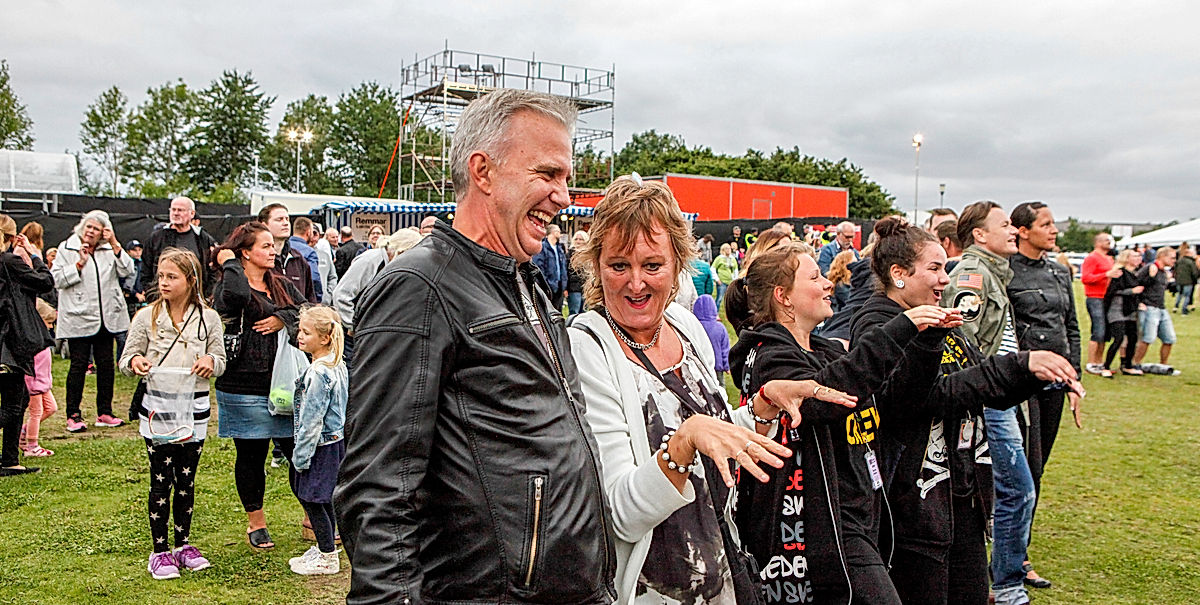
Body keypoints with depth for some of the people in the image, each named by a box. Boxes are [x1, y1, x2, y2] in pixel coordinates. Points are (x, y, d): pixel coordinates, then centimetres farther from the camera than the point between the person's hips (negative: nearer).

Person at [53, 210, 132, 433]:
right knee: (79, 364, -3)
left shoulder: (109, 249, 9)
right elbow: (57, 280, -5)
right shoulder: (67, 248, 2)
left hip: (106, 317, 3)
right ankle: (73, 415, 5)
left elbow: (126, 271, -4)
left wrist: (115, 245, -9)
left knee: (106, 364, 7)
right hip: (78, 318, -3)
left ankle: (104, 412, 16)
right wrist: (79, 263, -14)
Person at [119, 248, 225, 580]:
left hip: (195, 408, 1)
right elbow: (127, 361, 3)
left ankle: (183, 545, 25)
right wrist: (135, 361, -19)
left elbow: (220, 362, 7)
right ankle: (159, 551, 14)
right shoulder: (146, 317, 0)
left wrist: (211, 361, -16)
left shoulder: (208, 318, 2)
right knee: (161, 480, 1)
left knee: (187, 479, 11)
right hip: (157, 407, -1)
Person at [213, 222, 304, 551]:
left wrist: (284, 319, -13)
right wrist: (230, 263, -14)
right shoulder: (230, 286, -6)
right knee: (251, 455, 8)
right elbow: (237, 294, -31)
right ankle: (256, 523, 25)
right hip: (245, 389, -4)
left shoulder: (282, 285, 14)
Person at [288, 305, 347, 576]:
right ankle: (323, 549, 32)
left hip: (321, 446, -10)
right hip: (336, 441, 10)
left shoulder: (317, 373, -23)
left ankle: (328, 558, 10)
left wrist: (301, 456, -13)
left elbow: (312, 421, -21)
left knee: (311, 499, 1)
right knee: (324, 499, 19)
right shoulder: (338, 366, 6)